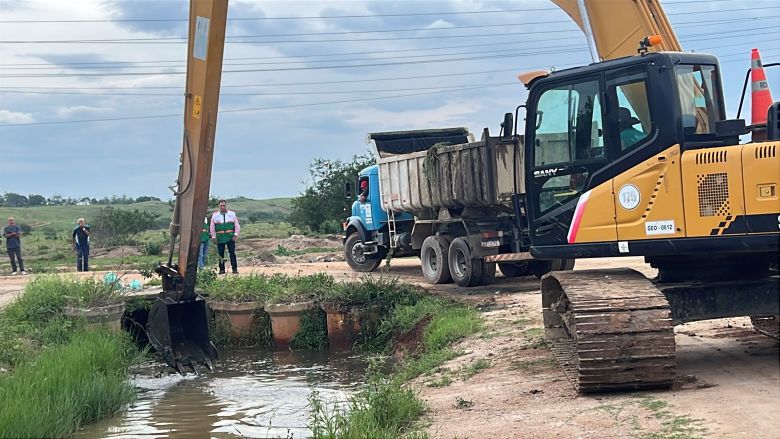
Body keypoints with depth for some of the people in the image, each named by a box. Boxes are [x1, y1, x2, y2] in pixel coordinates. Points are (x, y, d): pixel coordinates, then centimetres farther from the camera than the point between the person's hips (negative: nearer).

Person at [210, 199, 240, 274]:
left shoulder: (232, 214, 7)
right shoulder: (215, 215, 8)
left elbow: (237, 225, 8)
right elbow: (212, 227, 12)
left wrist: (235, 234, -3)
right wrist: (213, 236, 4)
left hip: (230, 237, -1)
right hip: (220, 238, 1)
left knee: (232, 253, -5)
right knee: (220, 254, 2)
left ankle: (235, 269, -3)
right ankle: (222, 269, 8)